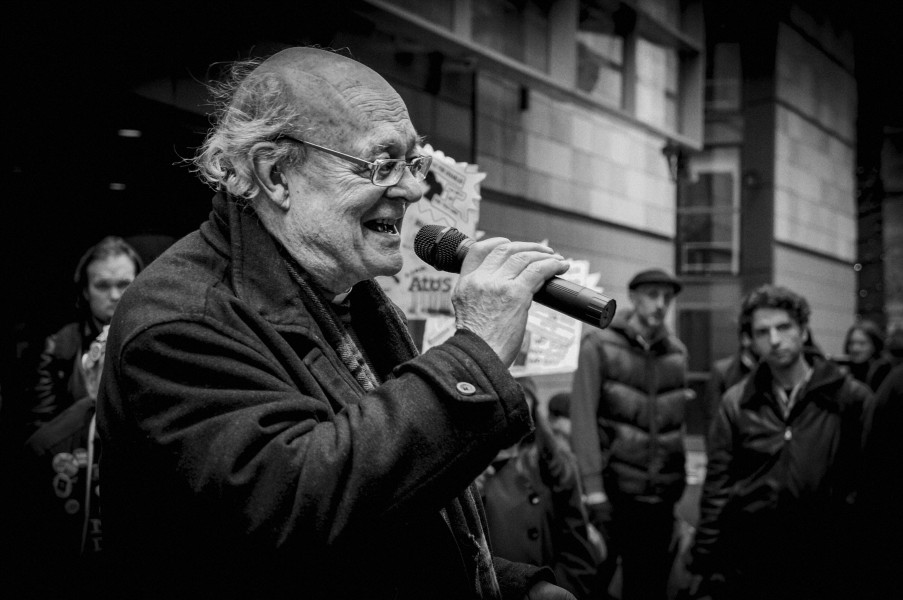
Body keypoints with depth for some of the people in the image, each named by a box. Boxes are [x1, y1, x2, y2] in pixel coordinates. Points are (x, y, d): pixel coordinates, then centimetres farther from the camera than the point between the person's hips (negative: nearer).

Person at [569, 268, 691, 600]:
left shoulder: (676, 352, 8)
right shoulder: (599, 345, -4)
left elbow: (676, 422, 11)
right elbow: (583, 418, -9)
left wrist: (679, 486, 5)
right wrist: (594, 491, -16)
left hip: (660, 497, 4)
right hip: (611, 491, -3)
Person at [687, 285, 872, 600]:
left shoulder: (849, 398, -3)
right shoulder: (736, 403, 3)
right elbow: (717, 486, 4)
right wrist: (703, 563, 1)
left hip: (824, 562, -1)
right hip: (746, 560, 2)